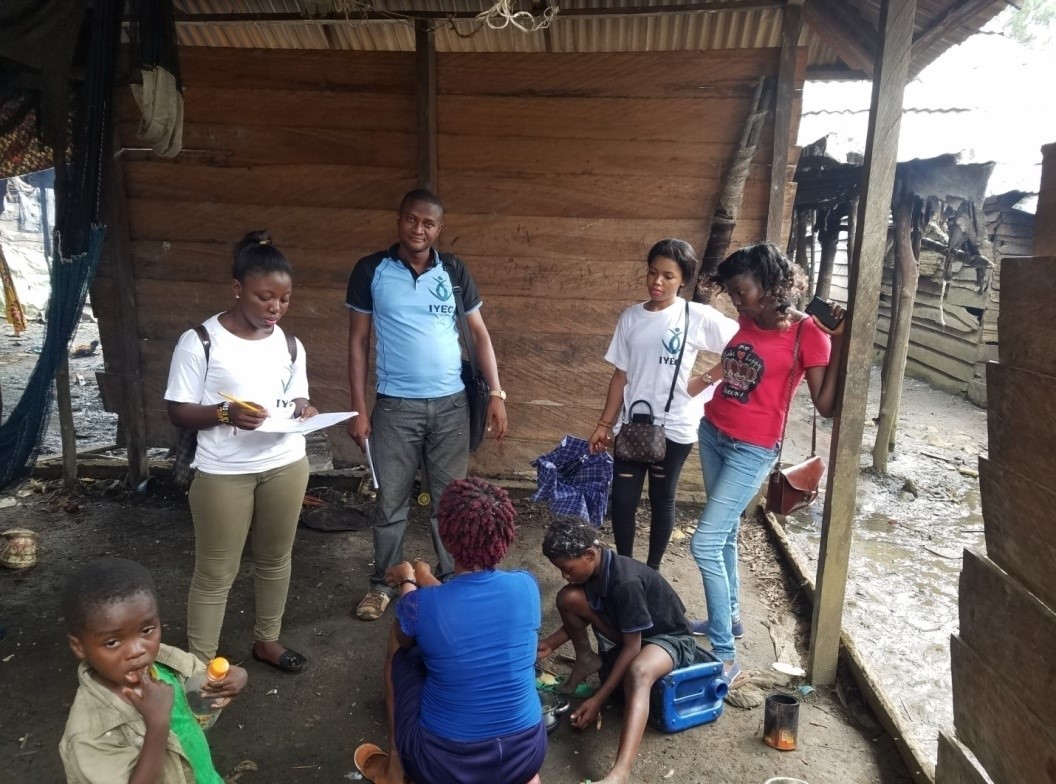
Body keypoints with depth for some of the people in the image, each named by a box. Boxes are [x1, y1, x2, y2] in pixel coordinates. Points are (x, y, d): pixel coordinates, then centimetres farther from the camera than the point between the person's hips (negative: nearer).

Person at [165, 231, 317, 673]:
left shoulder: (289, 345, 4)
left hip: (286, 465, 5)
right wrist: (226, 412, -27)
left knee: (276, 559, 18)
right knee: (215, 573, 6)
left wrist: (304, 412, -11)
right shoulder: (199, 342, -11)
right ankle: (200, 663, 23)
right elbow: (178, 412, -9)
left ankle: (267, 640, 38)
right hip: (223, 473, -4)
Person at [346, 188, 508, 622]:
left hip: (451, 404, 1)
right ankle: (382, 584, 26)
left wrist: (497, 393, -3)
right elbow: (358, 341, 0)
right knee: (390, 501, 8)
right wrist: (358, 408, -4)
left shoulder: (454, 271, 2)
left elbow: (480, 334, 6)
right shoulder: (370, 270, -2)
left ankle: (449, 579, 28)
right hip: (395, 406, -1)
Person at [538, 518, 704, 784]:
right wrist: (551, 643, -2)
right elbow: (582, 615, 10)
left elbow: (632, 648, -28)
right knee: (569, 598, -13)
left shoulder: (625, 582, -33)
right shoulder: (595, 569, -9)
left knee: (637, 671, -44)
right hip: (626, 633, 8)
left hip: (669, 637, -8)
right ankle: (586, 660, 10)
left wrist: (598, 700, -27)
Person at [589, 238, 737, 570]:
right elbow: (620, 375, 7)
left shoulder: (699, 317, -7)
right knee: (622, 501, 4)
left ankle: (652, 571, 29)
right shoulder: (631, 317, 3)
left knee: (662, 500, 11)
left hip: (674, 428, -3)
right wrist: (605, 423, 7)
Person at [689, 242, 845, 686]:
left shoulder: (807, 333, -15)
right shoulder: (748, 322, 4)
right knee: (724, 534, 19)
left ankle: (726, 659, -2)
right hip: (712, 433, 7)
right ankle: (729, 617, 38)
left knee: (705, 543, -13)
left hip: (752, 450, -7)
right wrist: (703, 379, 16)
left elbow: (825, 405, -19)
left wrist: (839, 341, -24)